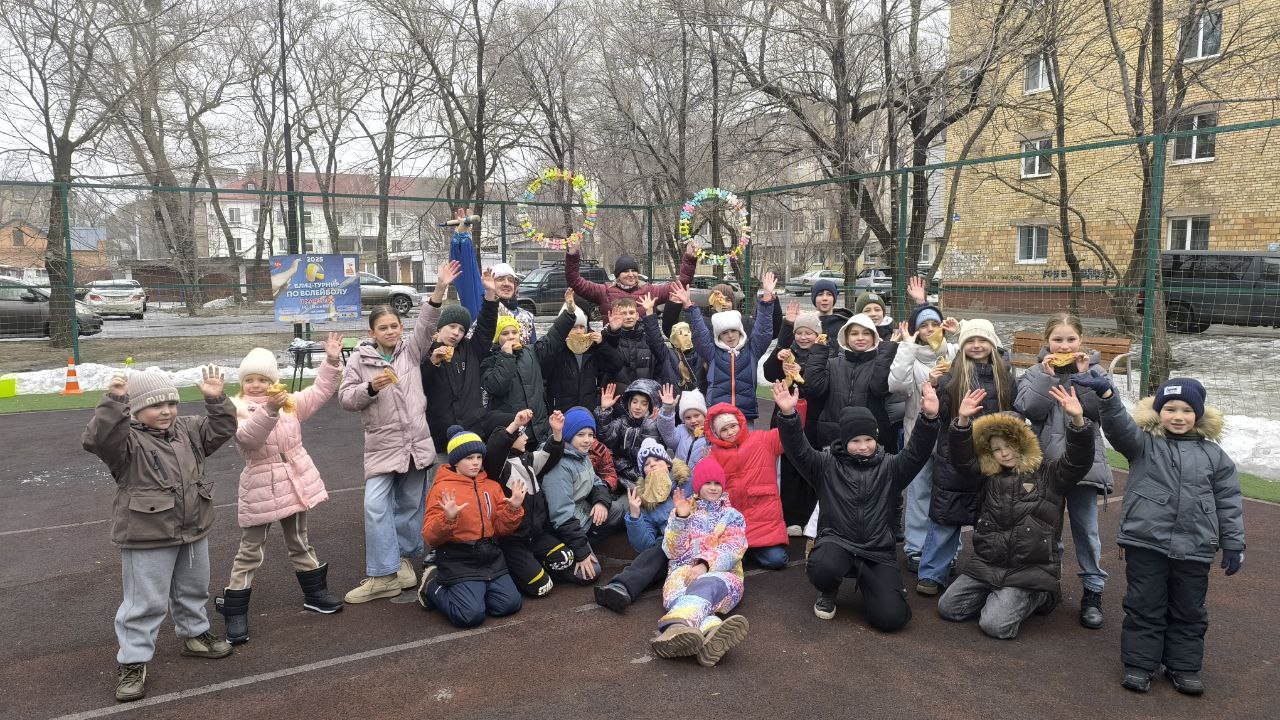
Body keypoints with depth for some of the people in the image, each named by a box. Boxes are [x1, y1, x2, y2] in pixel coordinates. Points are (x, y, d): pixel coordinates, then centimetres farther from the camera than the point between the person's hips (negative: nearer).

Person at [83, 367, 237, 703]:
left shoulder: (188, 431, 4)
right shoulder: (128, 440, -16)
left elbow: (221, 428, 6)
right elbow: (97, 439, -34)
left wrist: (217, 400, -10)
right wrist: (113, 402, -45)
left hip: (193, 532, 7)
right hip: (147, 539, -7)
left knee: (194, 590, 23)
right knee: (146, 602, 2)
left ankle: (195, 634, 44)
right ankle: (132, 661, 16)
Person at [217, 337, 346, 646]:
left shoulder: (289, 402, 4)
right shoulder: (238, 409, -12)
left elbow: (319, 392, 4)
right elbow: (248, 437, -30)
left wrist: (332, 360, -6)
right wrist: (269, 409, -45)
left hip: (295, 482, 5)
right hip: (260, 488, -5)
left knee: (300, 542, 20)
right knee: (250, 551, 3)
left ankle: (315, 593, 33)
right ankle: (234, 613, 12)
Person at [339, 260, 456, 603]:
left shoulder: (411, 351, 7)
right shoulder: (359, 359, 2)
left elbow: (426, 325, -7)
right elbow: (345, 398, -1)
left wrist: (440, 288, -19)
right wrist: (371, 387, -20)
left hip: (416, 442, 2)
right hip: (381, 444, -2)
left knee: (411, 504, 11)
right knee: (376, 505, -10)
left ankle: (403, 557, 27)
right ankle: (383, 575, -4)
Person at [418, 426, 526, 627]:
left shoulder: (492, 486, 10)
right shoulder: (442, 488, -5)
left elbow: (501, 529, 10)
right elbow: (430, 537, -8)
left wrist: (513, 509, -8)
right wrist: (448, 518, -26)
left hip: (491, 557, 5)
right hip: (458, 560, -5)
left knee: (510, 604, -10)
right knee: (471, 615, -20)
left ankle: (471, 591, 16)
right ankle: (434, 586, 7)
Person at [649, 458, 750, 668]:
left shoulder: (733, 516, 23)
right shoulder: (682, 512, 25)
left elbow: (732, 550, 3)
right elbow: (673, 552, 10)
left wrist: (705, 564, -17)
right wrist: (680, 518, -6)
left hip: (721, 575, -1)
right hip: (683, 573, 1)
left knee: (705, 586, -40)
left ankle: (676, 626, -71)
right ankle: (711, 631, -71)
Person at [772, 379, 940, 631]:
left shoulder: (889, 467, 8)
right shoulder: (827, 464, 4)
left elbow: (917, 453, -8)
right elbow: (798, 450, -11)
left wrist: (928, 418, -28)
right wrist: (788, 415, -31)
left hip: (878, 552, 1)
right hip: (836, 542, -1)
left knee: (891, 617, -17)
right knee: (823, 569, -37)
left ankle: (868, 584, 20)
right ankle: (828, 593, 4)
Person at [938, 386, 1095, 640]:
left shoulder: (1049, 474, -1)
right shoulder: (989, 477, 8)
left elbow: (1079, 461, -17)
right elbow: (961, 460, -5)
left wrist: (1077, 420, -35)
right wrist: (963, 421, -23)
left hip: (1031, 570, -4)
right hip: (986, 564, 5)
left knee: (996, 625, -19)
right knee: (948, 607, -3)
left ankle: (1035, 597, 10)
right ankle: (997, 596, 19)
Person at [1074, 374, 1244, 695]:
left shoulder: (1213, 454, 7)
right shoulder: (1143, 442, 0)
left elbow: (1229, 500, 10)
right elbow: (1119, 425, -21)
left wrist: (1233, 544, 7)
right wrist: (1106, 395, -40)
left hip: (1194, 548, 2)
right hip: (1146, 542, -2)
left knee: (1188, 610, 14)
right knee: (1144, 606, 6)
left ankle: (1183, 666, 28)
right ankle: (1139, 664, 17)